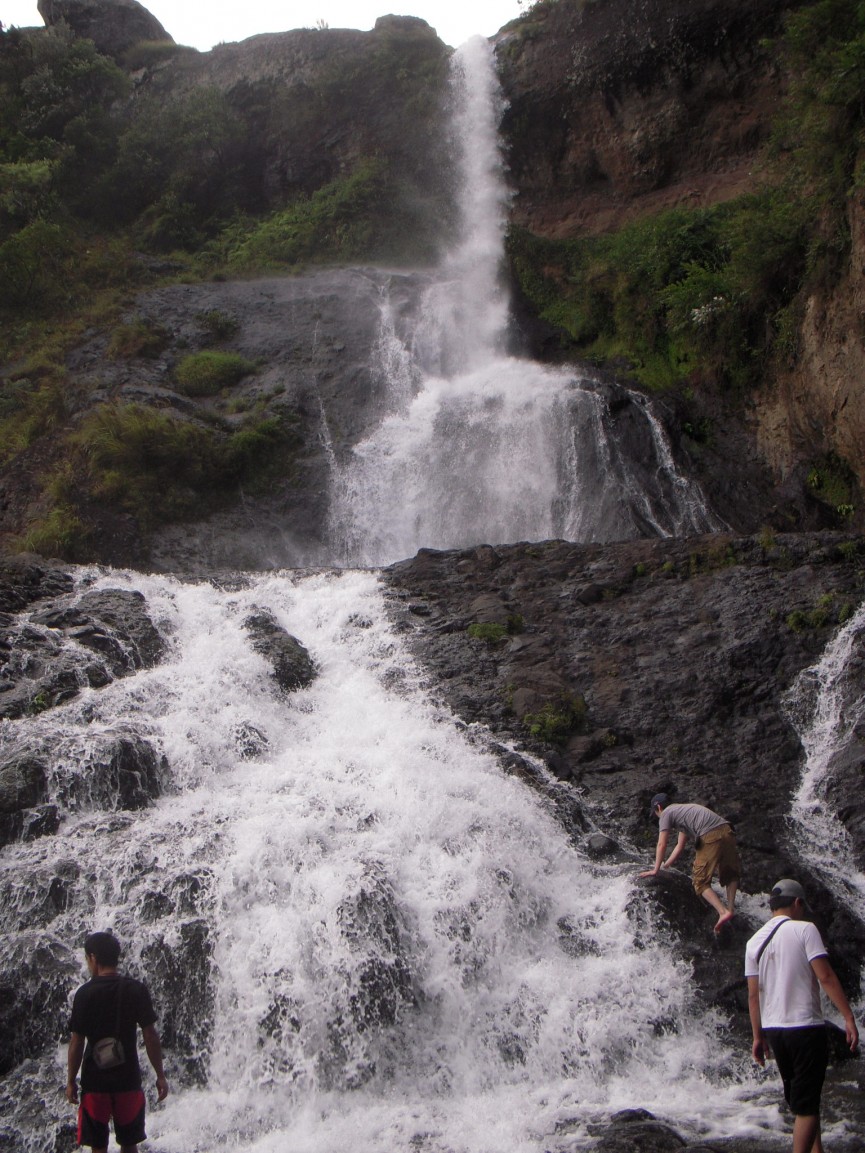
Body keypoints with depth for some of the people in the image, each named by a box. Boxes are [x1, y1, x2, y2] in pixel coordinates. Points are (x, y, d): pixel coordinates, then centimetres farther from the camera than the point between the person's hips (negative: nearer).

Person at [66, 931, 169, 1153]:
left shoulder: (85, 994, -9)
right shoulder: (137, 989, -4)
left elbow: (77, 1042, -8)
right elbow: (150, 1035, -4)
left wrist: (71, 1081, 2)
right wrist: (160, 1075, 3)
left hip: (95, 1080, -2)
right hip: (129, 1079, 2)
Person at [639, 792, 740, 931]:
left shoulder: (666, 814, 10)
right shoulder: (682, 811, 35)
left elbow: (662, 845, 5)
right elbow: (680, 846, 38)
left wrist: (656, 870, 13)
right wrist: (665, 865, 41)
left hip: (711, 837, -8)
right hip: (726, 831, 8)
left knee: (701, 882, -1)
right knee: (730, 874, 27)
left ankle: (723, 912, -14)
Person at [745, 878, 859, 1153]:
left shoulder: (755, 942, 8)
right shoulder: (805, 929, -7)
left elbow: (753, 993, 7)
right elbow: (825, 976, -15)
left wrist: (758, 1037, 12)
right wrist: (848, 1017, -12)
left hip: (773, 1030, 6)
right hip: (806, 1027, -6)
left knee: (799, 1101, 19)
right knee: (806, 1105, -2)